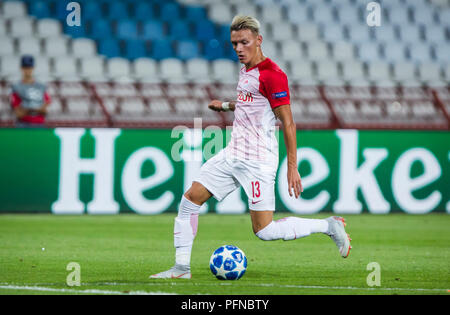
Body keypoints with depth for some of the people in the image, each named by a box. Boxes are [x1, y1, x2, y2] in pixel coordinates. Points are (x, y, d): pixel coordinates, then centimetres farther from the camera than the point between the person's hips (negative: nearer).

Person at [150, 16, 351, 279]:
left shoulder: (272, 75, -15)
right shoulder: (246, 69, 12)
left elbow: (288, 123, -16)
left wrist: (292, 168, -19)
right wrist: (227, 106, 20)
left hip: (258, 161, -9)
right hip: (233, 155, 9)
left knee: (264, 231, -10)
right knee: (190, 200, 2)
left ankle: (328, 226, 5)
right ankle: (181, 268, 8)